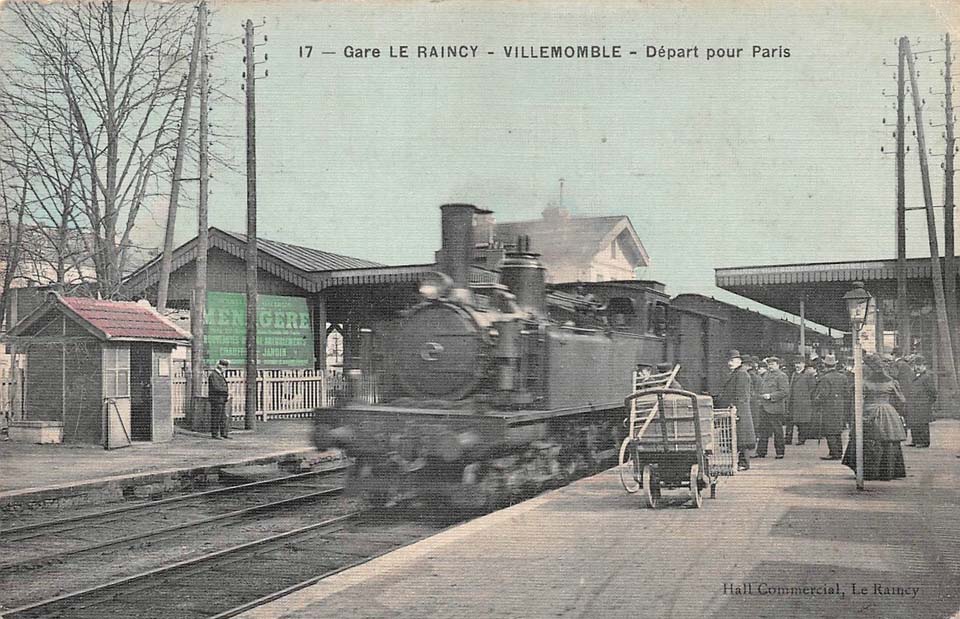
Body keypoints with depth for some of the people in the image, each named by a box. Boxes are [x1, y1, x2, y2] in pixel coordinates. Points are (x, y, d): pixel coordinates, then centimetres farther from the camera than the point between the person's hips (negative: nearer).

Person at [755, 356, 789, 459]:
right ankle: (761, 452, 11)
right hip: (764, 407, 8)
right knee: (763, 430, 8)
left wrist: (771, 396, -18)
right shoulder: (766, 375, 18)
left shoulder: (782, 376, -7)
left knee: (777, 431, 0)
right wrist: (762, 397, 14)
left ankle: (780, 452, 9)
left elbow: (785, 391, -15)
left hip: (775, 408, -7)